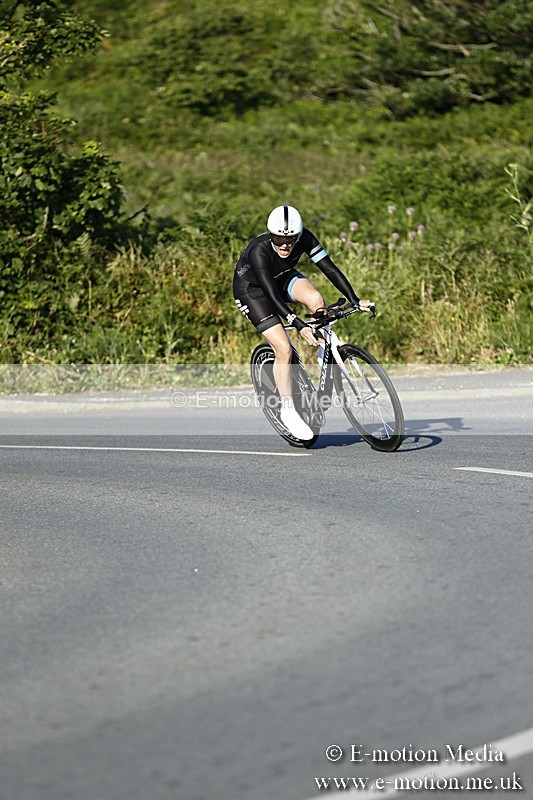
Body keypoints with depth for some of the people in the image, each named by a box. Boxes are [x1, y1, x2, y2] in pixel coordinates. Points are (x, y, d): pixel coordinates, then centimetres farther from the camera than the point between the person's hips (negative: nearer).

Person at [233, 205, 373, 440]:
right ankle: (287, 410, -3)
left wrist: (355, 300, -33)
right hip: (251, 289, -4)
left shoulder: (305, 239, -25)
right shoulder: (259, 251, -37)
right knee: (283, 348, -17)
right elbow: (273, 296, -39)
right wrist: (300, 326, -47)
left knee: (315, 299, -28)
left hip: (282, 277, 5)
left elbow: (329, 268, -24)